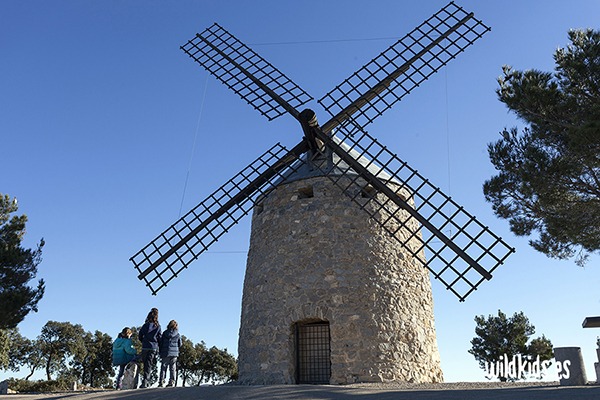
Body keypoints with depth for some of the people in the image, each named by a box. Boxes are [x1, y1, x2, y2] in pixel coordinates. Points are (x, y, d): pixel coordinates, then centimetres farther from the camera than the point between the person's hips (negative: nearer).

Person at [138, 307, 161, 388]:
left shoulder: (145, 325, 1)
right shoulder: (158, 326, -1)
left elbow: (140, 336, 4)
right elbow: (159, 338, 2)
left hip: (145, 347, 1)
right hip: (154, 348, -1)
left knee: (146, 364, 11)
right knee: (149, 365, 2)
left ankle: (146, 381, 10)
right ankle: (145, 381, -8)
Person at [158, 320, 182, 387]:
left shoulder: (165, 333, 1)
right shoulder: (178, 335, 0)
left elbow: (160, 343, 4)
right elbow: (180, 344, 8)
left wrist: (160, 353, 14)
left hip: (165, 353, 0)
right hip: (174, 353, 0)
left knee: (163, 367, 5)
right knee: (173, 368, 7)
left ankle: (161, 381, 1)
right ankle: (171, 381, 2)